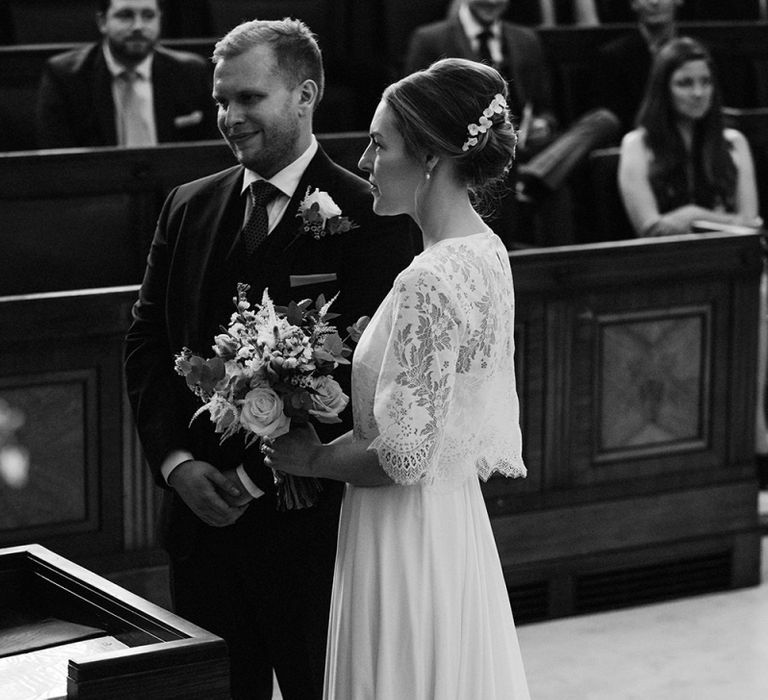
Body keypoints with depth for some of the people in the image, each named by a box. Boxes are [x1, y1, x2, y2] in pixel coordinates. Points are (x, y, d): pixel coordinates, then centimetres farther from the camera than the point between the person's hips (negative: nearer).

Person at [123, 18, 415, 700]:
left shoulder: (372, 220, -10)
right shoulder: (189, 208, 9)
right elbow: (145, 342, 10)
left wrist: (253, 477, -14)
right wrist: (176, 461, -5)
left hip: (311, 521, -5)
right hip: (202, 513, 5)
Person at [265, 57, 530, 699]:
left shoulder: (430, 284, -24)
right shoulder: (485, 253, 5)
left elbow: (405, 457, -23)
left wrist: (314, 458, -6)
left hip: (407, 544, -9)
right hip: (458, 522, 9)